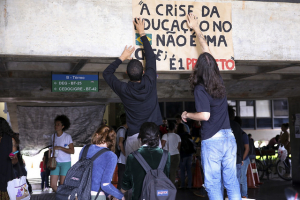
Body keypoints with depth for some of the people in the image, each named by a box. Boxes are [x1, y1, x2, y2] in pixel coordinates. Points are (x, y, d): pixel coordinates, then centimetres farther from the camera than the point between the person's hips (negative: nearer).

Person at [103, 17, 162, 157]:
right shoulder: (150, 82, -2)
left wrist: (122, 57, 19)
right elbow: (151, 57, 13)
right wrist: (142, 33, 22)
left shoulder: (124, 90, -3)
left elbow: (107, 73, 16)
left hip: (133, 137, 0)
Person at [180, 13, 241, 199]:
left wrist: (187, 115, -2)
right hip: (229, 137, 6)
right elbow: (207, 52, 17)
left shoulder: (200, 88, -11)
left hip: (212, 140, -5)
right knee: (232, 182, 10)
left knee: (213, 184, 4)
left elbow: (205, 115, -21)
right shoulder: (220, 81, 7)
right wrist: (197, 29, 29)